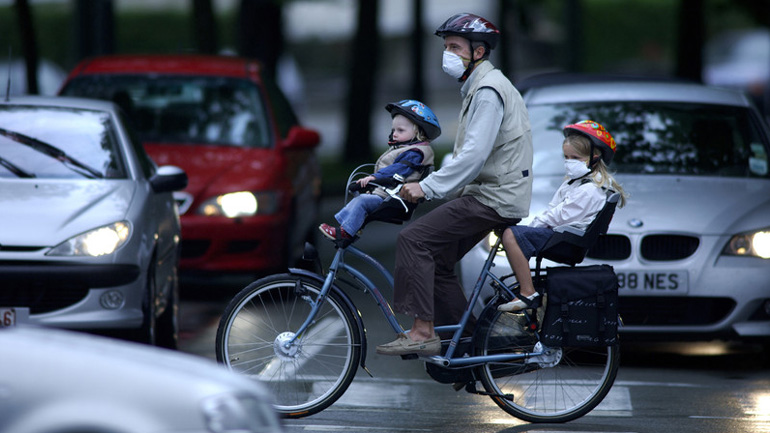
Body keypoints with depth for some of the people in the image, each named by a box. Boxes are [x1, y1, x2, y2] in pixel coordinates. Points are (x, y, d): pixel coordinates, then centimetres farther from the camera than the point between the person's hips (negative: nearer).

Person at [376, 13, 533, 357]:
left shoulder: (488, 90, -15)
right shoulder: (477, 87, 19)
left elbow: (474, 155, -24)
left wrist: (427, 188, -24)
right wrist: (429, 185, 16)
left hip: (495, 198, -11)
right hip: (486, 191, 11)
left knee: (413, 239, -17)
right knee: (438, 260, 12)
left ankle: (423, 333, -18)